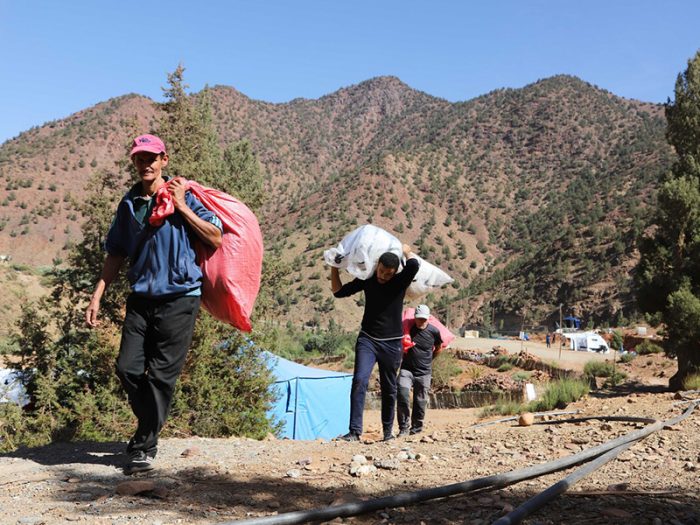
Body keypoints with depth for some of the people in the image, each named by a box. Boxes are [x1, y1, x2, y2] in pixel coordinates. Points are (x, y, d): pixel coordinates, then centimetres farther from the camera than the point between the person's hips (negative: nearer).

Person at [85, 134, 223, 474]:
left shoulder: (181, 195, -1)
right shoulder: (129, 203, 12)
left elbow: (215, 238, -8)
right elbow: (116, 254, 16)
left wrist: (181, 207, -12)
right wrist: (97, 296, 11)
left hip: (178, 297, -4)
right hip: (140, 298, 5)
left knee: (161, 374, -3)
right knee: (127, 367, 0)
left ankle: (144, 446, 8)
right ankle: (150, 428, 24)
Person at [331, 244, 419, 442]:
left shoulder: (400, 282, -7)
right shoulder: (367, 280, -1)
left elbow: (414, 265, -28)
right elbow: (338, 291, 7)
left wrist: (407, 251, -8)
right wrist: (334, 268, 0)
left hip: (392, 343, 0)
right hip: (367, 339, 1)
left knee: (389, 389, 9)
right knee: (359, 381, -18)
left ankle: (387, 430, 28)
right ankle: (355, 431, -18)